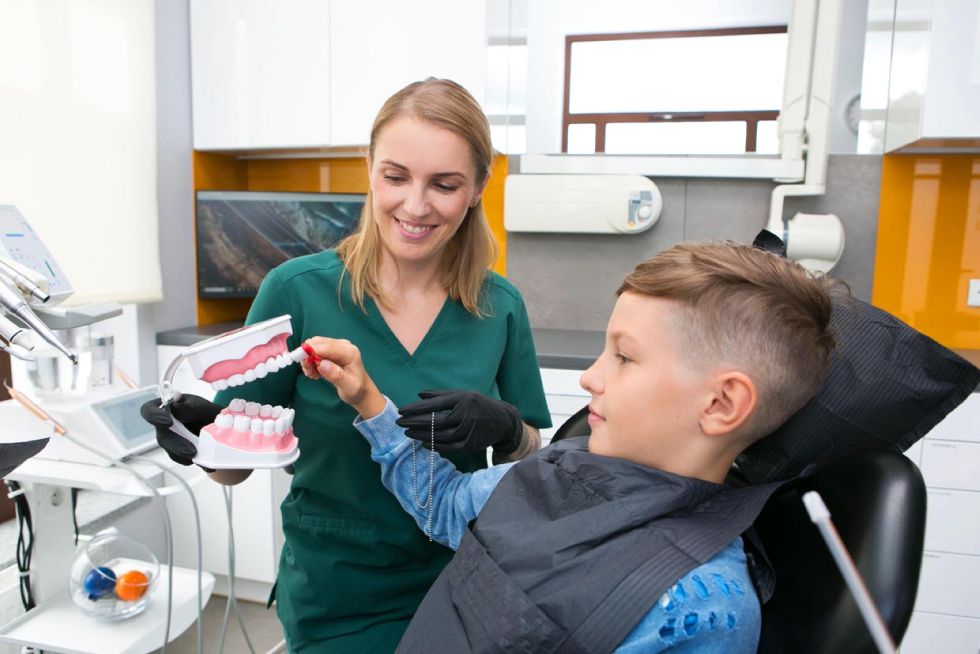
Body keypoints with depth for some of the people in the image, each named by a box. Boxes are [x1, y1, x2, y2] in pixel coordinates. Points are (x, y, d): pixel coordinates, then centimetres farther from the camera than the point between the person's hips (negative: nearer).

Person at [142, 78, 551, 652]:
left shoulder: (500, 306, -9)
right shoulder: (297, 291, -16)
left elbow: (531, 459, -1)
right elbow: (235, 465, -9)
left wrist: (504, 429, -22)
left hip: (459, 584, 3)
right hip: (337, 604, -2)